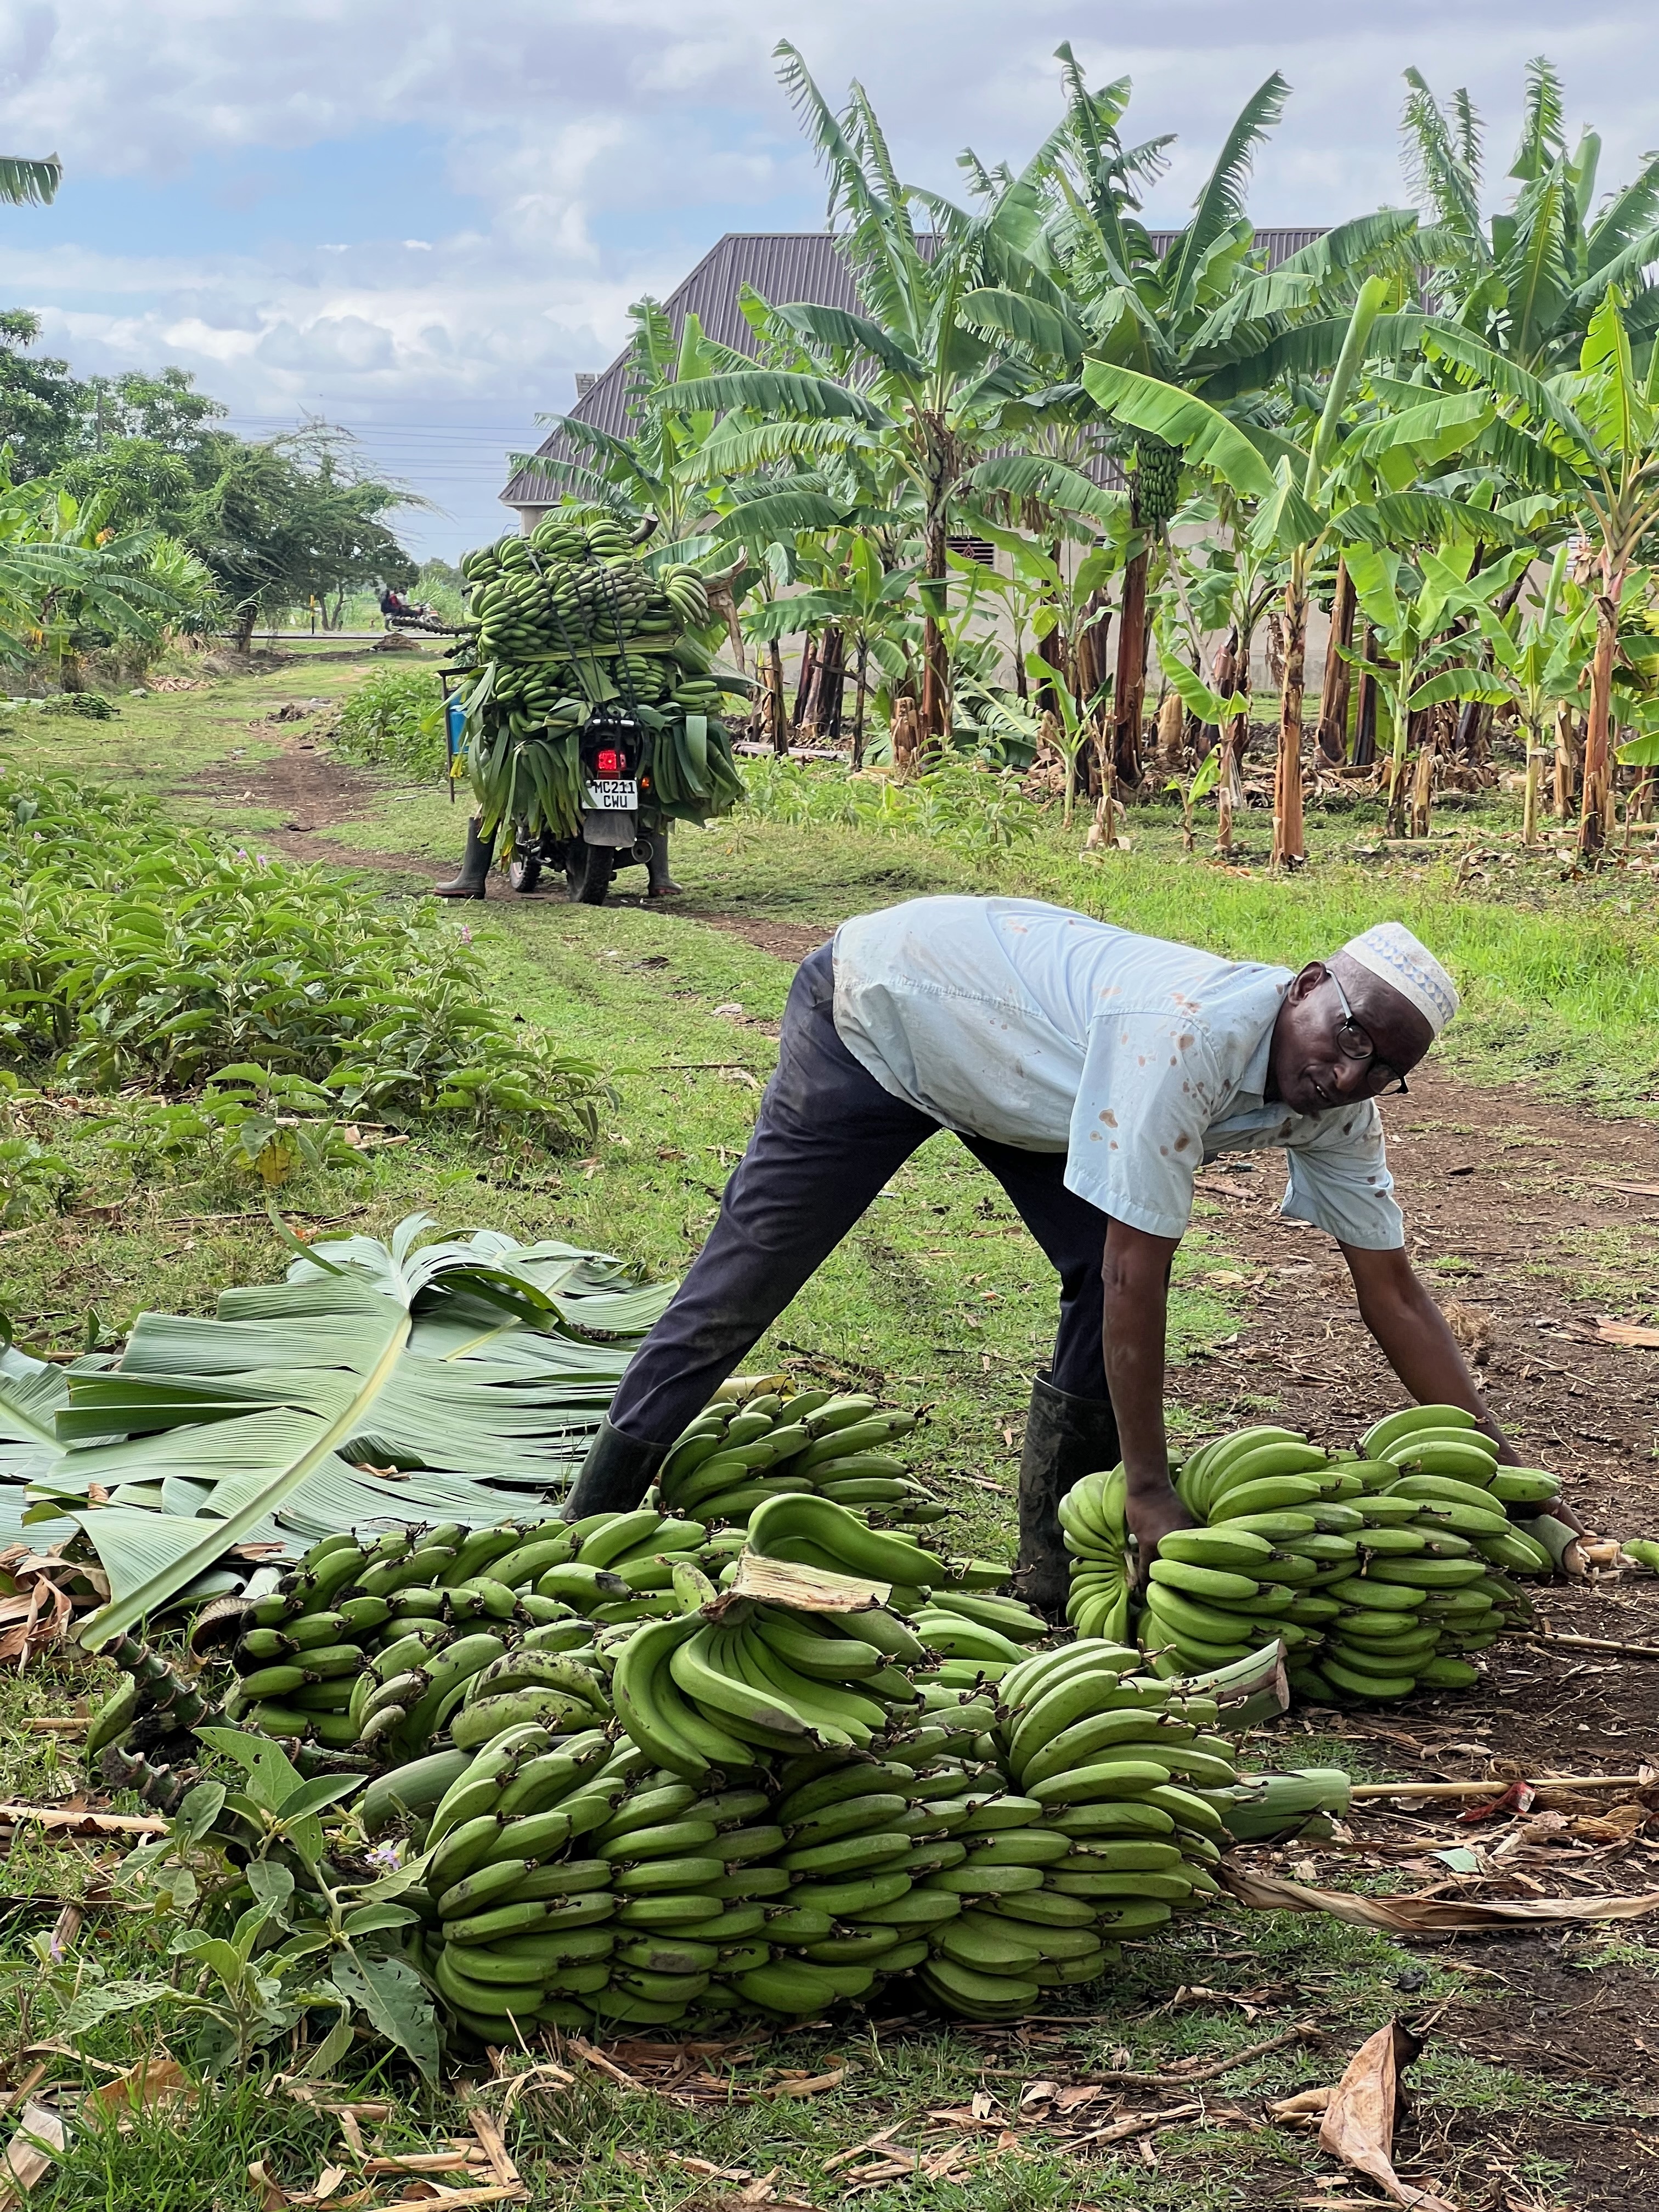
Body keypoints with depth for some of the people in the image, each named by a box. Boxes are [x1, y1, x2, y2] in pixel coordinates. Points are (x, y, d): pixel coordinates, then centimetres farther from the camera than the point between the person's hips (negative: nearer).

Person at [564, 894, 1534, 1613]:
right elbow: (1138, 1272, -38)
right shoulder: (1192, 1032, -41)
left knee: (1102, 1277, -10)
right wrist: (1152, 1490, -33)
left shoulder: (1342, 1106, -16)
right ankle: (591, 1528, 13)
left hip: (1000, 1047, 7)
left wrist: (1504, 1473, -12)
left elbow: (1395, 1294, -9)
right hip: (875, 1005, -7)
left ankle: (1056, 1567, 4)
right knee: (745, 1281, -2)